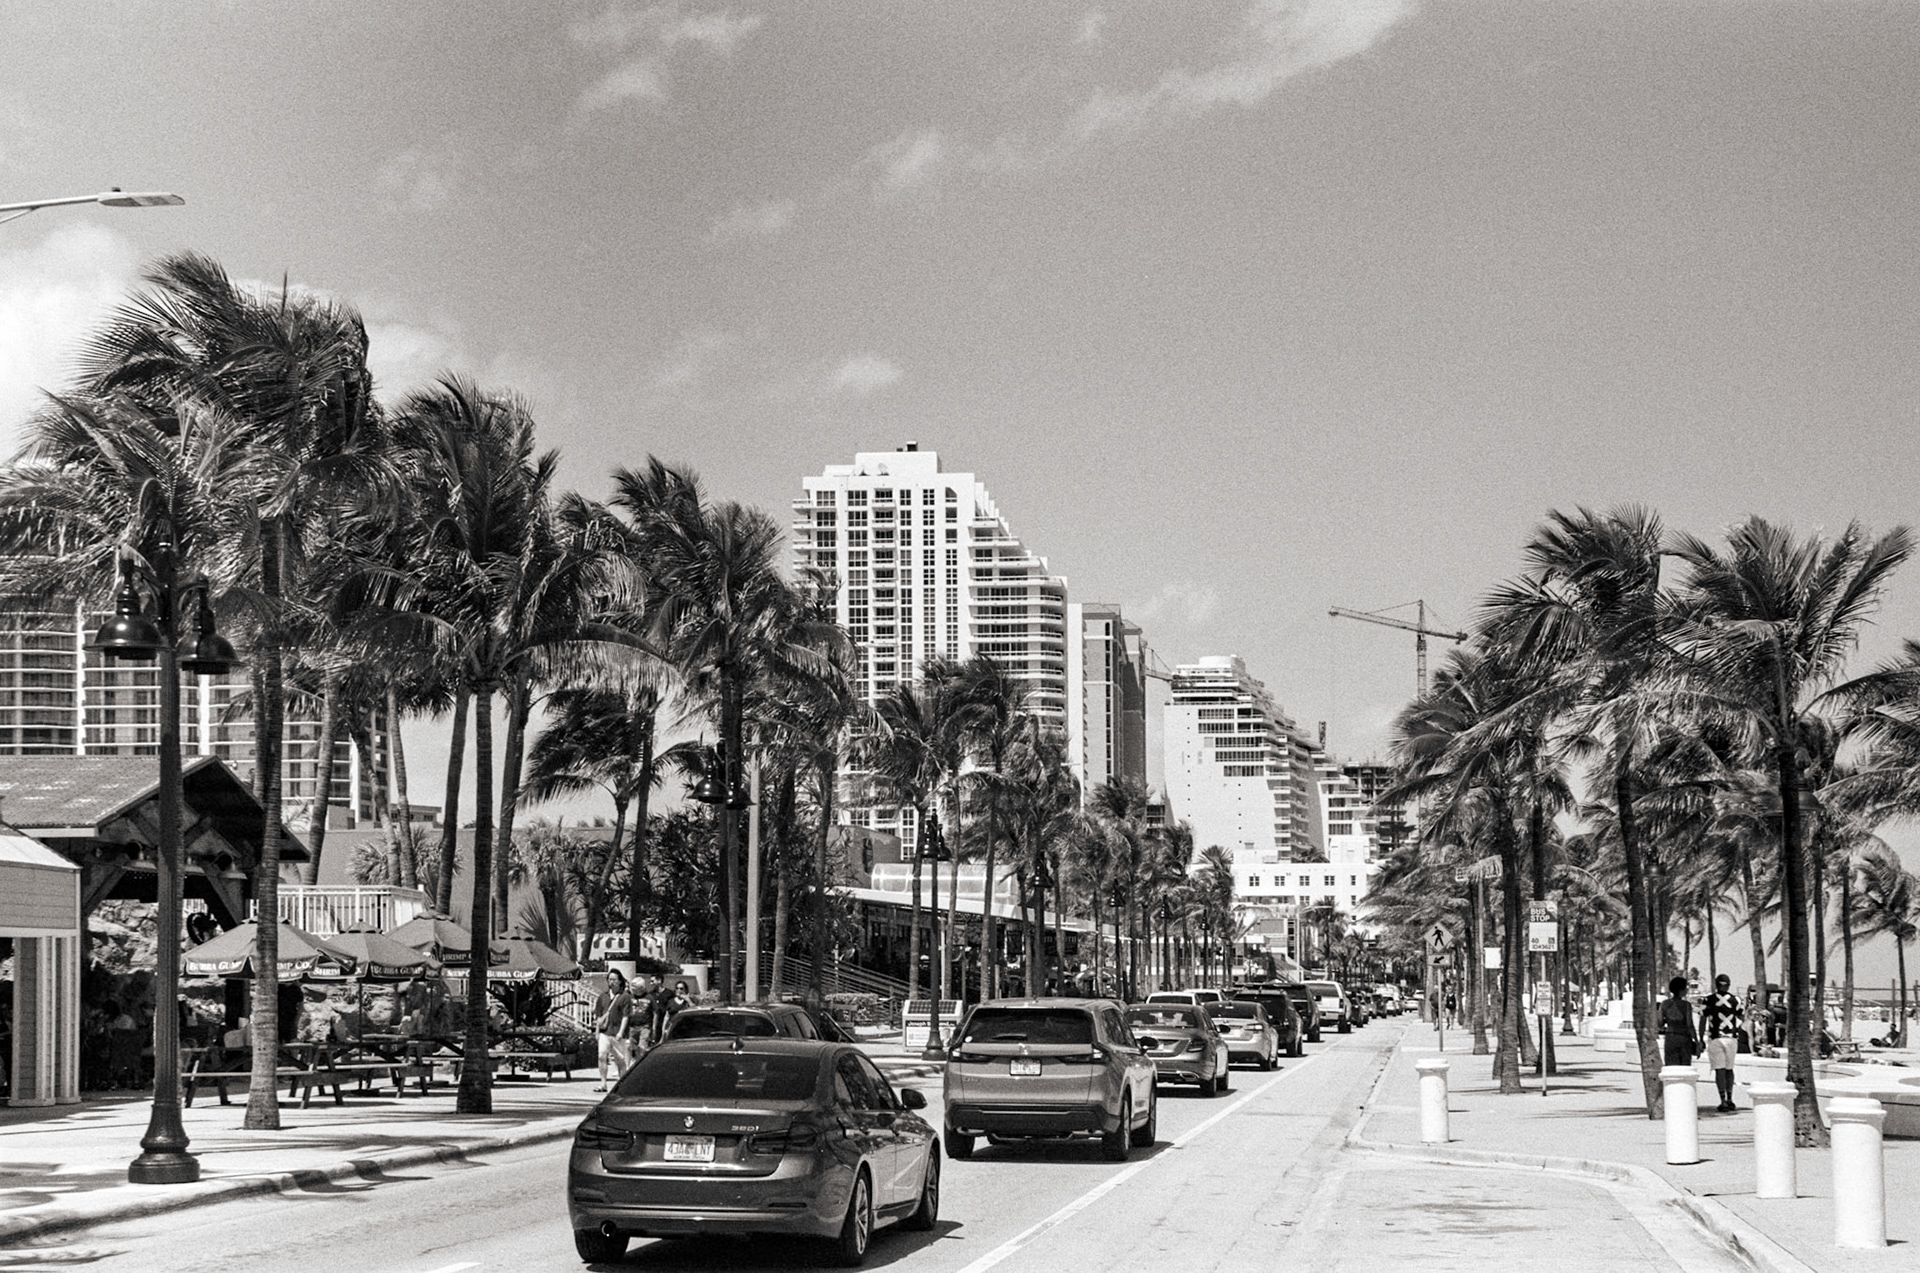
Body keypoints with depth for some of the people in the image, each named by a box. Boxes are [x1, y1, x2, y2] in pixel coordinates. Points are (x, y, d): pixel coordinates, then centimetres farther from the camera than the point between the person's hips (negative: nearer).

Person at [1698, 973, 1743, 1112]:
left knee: (1719, 1069, -2)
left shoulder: (1709, 1000, -3)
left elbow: (1703, 1020, -4)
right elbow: (1742, 1018, 9)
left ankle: (1723, 1101, -9)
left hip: (1715, 1038, -2)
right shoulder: (1735, 1000, 1)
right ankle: (1730, 1100, 19)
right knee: (1729, 1069, 17)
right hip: (1732, 1038, 2)